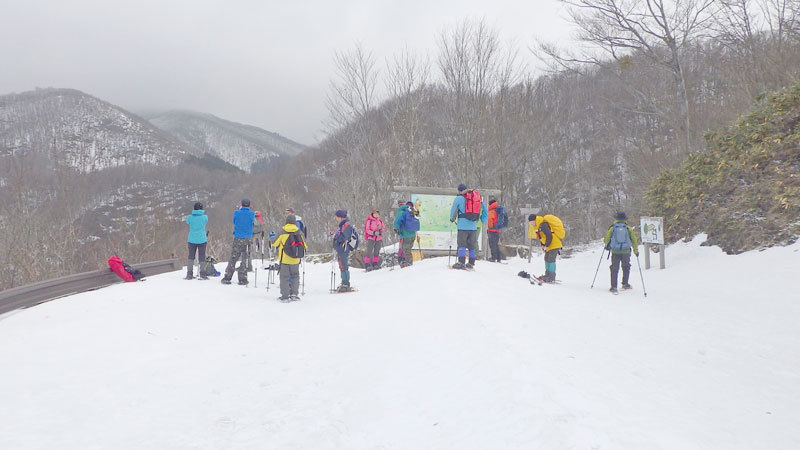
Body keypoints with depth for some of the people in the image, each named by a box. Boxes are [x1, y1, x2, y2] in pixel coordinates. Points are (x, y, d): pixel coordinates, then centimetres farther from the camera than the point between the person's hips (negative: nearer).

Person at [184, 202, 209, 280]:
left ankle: (189, 274, 8)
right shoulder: (205, 217, -8)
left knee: (191, 256, 11)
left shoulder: (190, 217, -6)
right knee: (202, 257, 6)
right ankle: (202, 274, 6)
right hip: (202, 239, -1)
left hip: (192, 240, 1)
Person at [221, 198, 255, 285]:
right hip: (248, 239, 0)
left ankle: (227, 277, 9)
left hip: (237, 239, 1)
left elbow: (234, 222, 11)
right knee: (245, 259, 6)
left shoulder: (237, 213, -4)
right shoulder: (252, 214, -6)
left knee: (233, 258, 8)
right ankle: (242, 280, 5)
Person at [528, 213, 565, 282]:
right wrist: (543, 245, 11)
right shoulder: (537, 226, 10)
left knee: (551, 259, -12)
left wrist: (546, 245, -18)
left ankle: (551, 277, -10)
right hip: (549, 245, 11)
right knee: (547, 259, 17)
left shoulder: (543, 225, -23)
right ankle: (548, 275, 27)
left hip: (554, 244, -11)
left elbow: (549, 236, -26)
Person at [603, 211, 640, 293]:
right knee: (626, 267, 19)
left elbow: (606, 240, 5)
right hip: (626, 251, 0)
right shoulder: (628, 228, 3)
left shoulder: (612, 228, 2)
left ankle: (614, 287, 0)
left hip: (615, 251, 0)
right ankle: (625, 284, 23)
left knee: (614, 269, 4)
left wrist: (607, 245, 27)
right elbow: (634, 241, 6)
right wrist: (636, 251, 17)